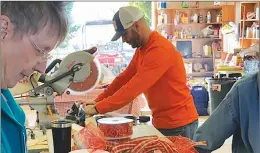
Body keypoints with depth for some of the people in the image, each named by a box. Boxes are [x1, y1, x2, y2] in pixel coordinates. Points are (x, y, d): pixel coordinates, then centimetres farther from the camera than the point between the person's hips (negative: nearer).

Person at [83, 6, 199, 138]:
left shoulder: (160, 50, -24)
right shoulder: (141, 49, 7)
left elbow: (134, 87, -29)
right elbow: (124, 78, 6)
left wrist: (97, 108, -25)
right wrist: (97, 102, -3)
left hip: (178, 124, -8)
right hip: (161, 122, 8)